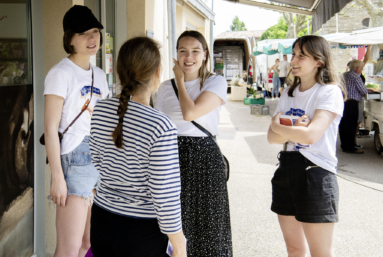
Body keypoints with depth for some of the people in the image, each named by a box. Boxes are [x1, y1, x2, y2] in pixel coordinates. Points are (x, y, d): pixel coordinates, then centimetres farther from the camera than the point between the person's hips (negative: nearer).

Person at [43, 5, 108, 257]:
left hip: (103, 160, 7)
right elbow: (51, 128, -12)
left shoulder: (100, 75, 13)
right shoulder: (61, 73, -8)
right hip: (75, 160, -7)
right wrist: (57, 177, -16)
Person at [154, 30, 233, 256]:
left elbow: (190, 113, -19)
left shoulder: (216, 83, -3)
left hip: (205, 158, -3)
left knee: (206, 228, 4)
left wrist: (181, 79, -5)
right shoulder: (166, 88, 7)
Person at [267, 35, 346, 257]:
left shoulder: (330, 92, -10)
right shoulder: (289, 94, 12)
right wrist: (293, 131, -16)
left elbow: (311, 135, -24)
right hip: (286, 171, 7)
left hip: (316, 174, -7)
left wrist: (278, 127, -7)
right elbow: (272, 137, 5)